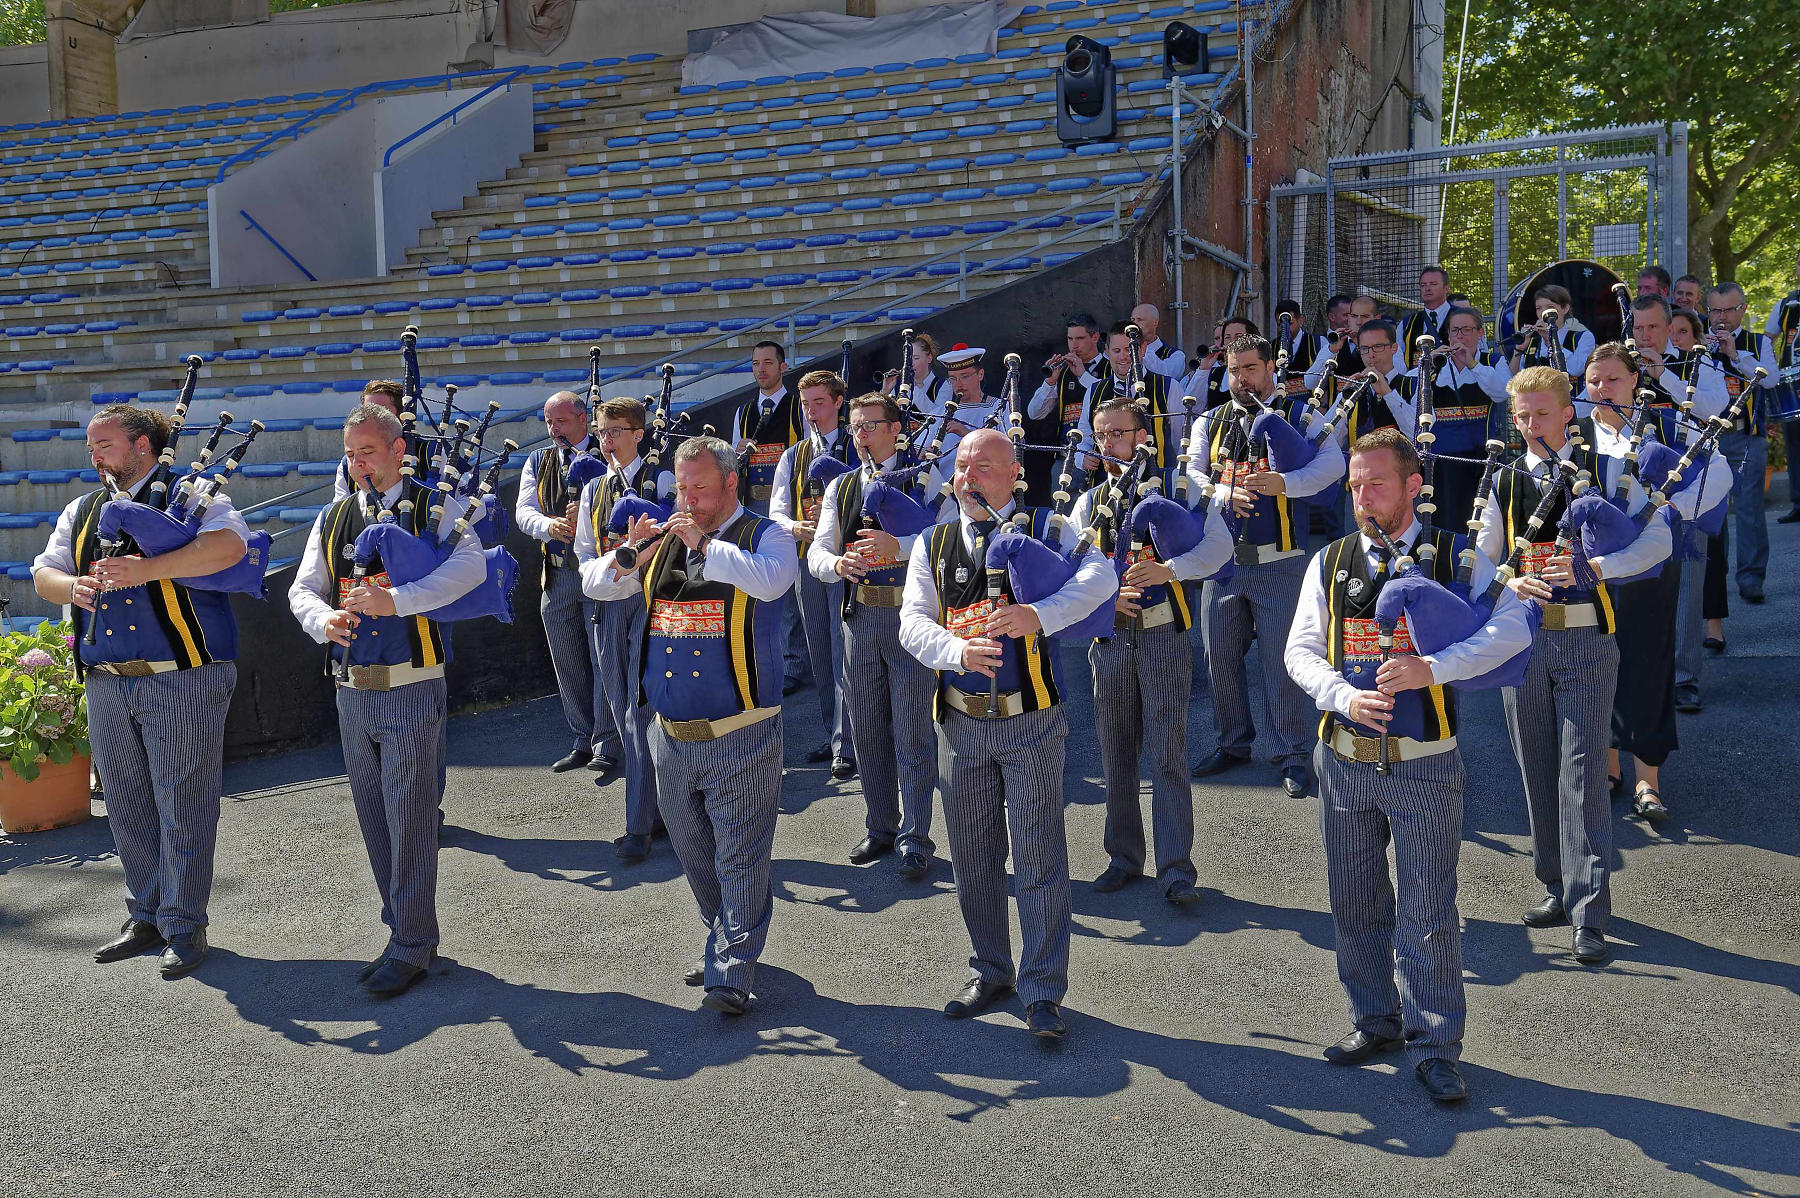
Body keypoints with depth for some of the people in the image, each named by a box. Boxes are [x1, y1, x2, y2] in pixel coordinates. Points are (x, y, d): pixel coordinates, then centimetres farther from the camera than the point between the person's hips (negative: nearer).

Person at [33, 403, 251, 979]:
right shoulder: (81, 512, 18)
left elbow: (230, 543, -21)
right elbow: (44, 573, 13)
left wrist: (148, 569, -27)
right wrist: (72, 586, -10)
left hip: (182, 679, -6)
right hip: (107, 687, 7)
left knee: (182, 807, -2)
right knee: (129, 807, 12)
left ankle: (184, 927, 8)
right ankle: (146, 917, 25)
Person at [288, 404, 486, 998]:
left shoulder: (436, 508, -3)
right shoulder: (333, 519, 13)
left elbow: (470, 566, -21)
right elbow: (303, 587, 8)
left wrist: (395, 599, -30)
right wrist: (322, 620, -15)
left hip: (412, 688, -6)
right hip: (352, 691, 6)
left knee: (410, 819, -3)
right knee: (374, 820, 13)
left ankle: (412, 947, 8)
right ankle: (403, 932, 26)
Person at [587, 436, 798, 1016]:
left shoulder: (765, 535, -2)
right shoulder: (665, 539, 13)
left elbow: (770, 581, -25)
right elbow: (597, 586, 13)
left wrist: (703, 542, -19)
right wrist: (630, 553, -6)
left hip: (738, 736, -6)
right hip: (670, 734, 6)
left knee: (740, 856, -3)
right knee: (693, 852, 18)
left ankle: (732, 973, 4)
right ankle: (726, 943, 35)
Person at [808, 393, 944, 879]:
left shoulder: (923, 479, -1)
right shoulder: (840, 487, 13)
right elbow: (817, 551, 6)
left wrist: (897, 545, -30)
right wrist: (837, 563, -17)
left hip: (911, 617, -5)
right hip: (859, 616, 5)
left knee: (911, 734, -3)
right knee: (867, 730, 12)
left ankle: (915, 840, 6)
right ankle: (880, 828, 26)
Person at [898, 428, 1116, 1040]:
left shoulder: (1044, 529, -2)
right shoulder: (934, 545, 7)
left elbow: (1100, 577, -19)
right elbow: (912, 623, -3)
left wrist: (1038, 615, -34)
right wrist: (958, 651, -24)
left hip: (1030, 721, -3)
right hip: (960, 720, 4)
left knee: (1039, 858, -1)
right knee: (972, 857, 14)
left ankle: (1042, 992, 11)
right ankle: (991, 971, 32)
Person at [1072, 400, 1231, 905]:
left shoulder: (1175, 488, 2)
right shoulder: (1088, 503, 13)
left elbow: (1220, 543, -10)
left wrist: (1168, 569, -25)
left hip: (1163, 634, -4)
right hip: (1109, 637, 4)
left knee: (1167, 754, -6)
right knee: (1116, 754, 10)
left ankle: (1176, 869, -2)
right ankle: (1124, 858, 23)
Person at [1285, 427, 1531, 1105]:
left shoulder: (1455, 557, -2)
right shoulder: (1330, 563, 8)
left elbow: (1512, 627, -14)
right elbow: (1300, 650, 4)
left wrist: (1432, 668, -27)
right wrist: (1345, 696, -15)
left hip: (1424, 765, -3)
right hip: (1344, 760, 4)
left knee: (1428, 911, 1)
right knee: (1354, 903, 14)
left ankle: (1434, 1047, 14)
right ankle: (1377, 1022, 32)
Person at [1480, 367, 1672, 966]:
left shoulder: (1603, 471, 0)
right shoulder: (1505, 482, 9)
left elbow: (1657, 539, -6)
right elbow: (1482, 561, 11)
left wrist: (1594, 568, -21)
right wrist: (1510, 585, -11)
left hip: (1585, 639, -4)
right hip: (1522, 639, 4)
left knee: (1581, 773, -8)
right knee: (1537, 773, 9)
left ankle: (1589, 913, -5)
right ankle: (1557, 887, 24)